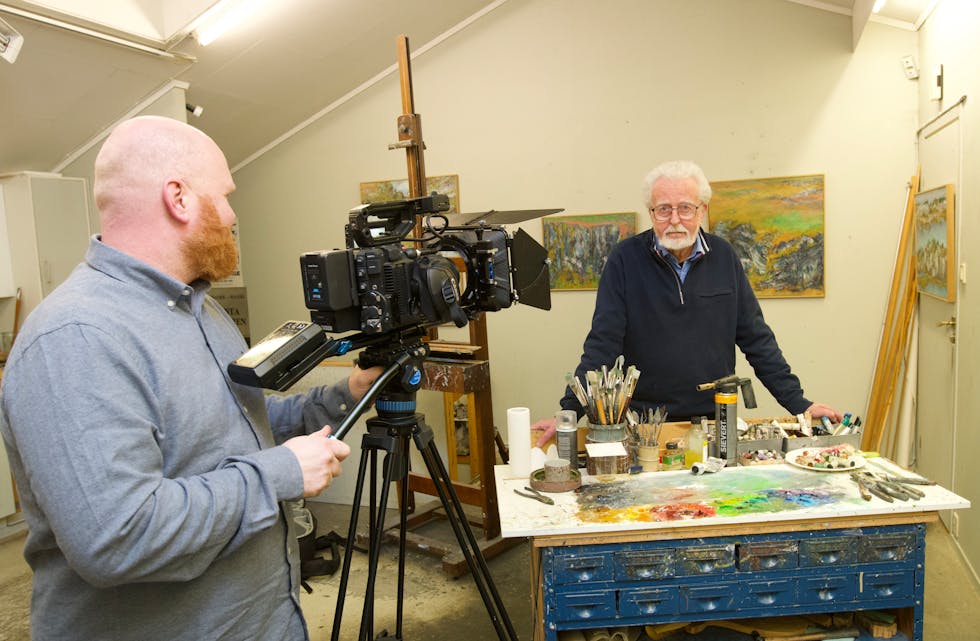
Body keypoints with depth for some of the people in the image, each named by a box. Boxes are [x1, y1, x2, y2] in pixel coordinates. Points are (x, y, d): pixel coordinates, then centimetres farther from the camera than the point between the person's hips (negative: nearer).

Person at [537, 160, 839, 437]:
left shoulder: (723, 256, 5)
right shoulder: (625, 260, -6)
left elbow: (756, 337, 9)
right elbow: (602, 344, -8)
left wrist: (798, 403, 6)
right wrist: (569, 414, -16)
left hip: (716, 421, 3)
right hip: (643, 424, -2)